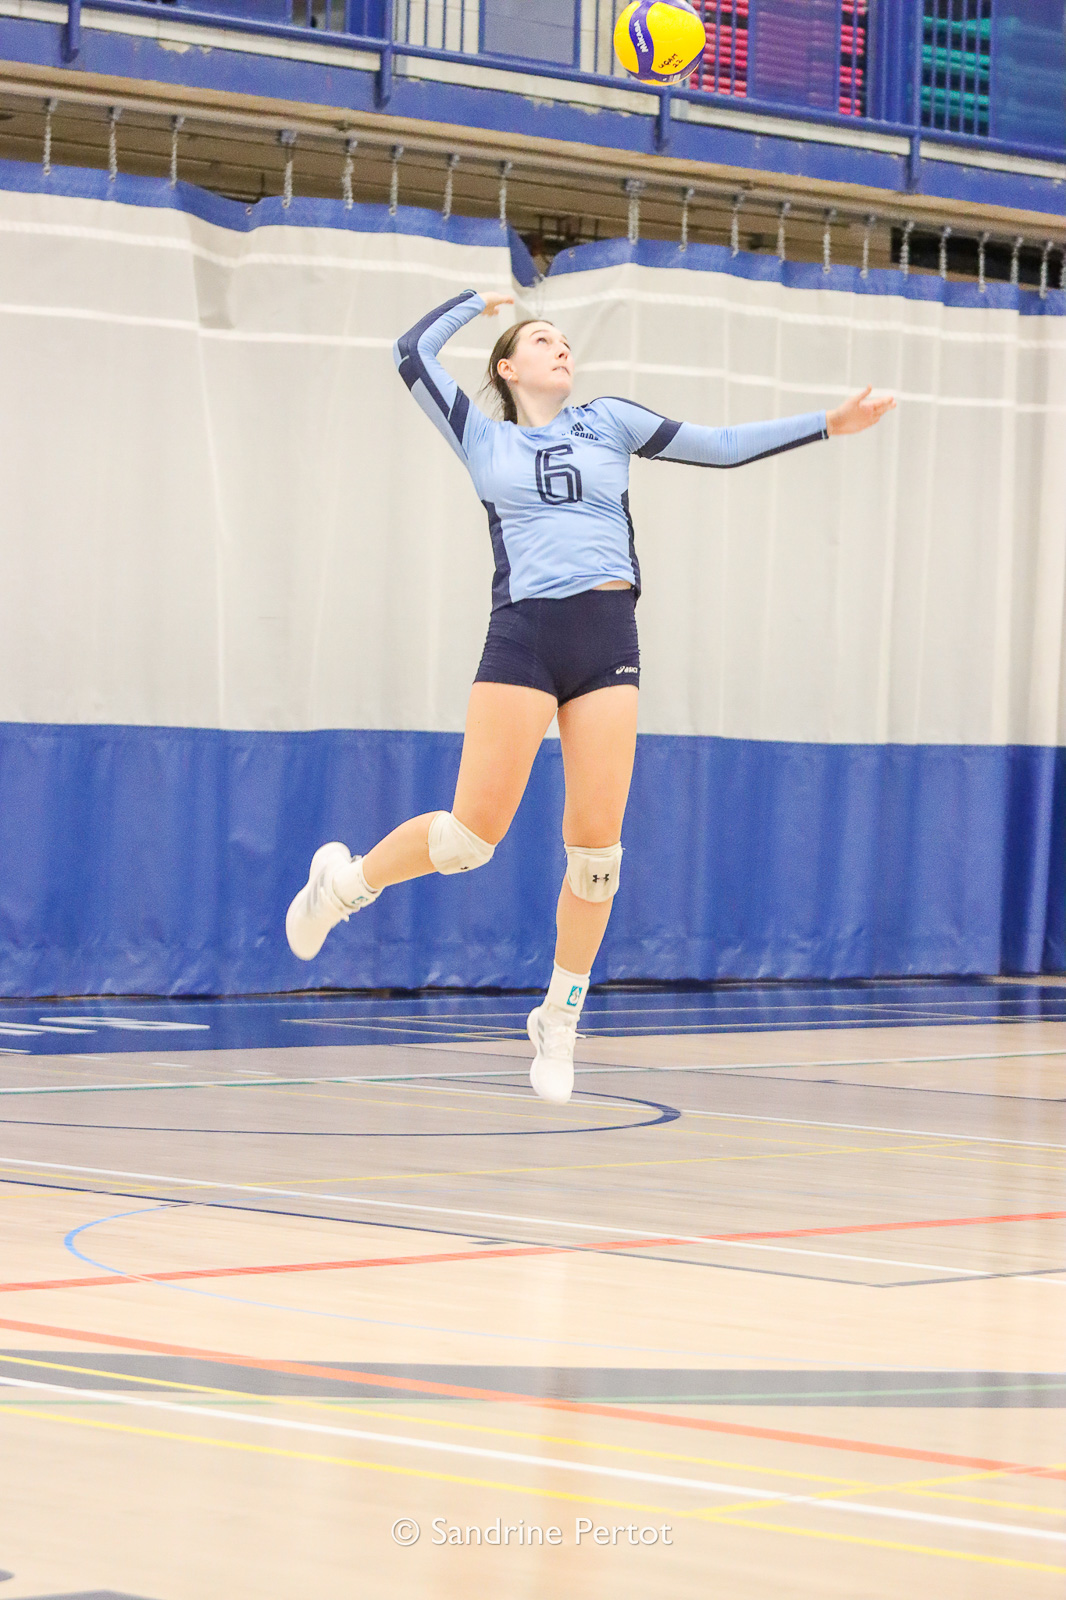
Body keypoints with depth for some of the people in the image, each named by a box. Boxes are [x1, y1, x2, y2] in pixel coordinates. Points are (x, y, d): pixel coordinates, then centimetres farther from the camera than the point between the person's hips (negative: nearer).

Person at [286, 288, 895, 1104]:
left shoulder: (608, 422, 18)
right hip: (523, 638, -2)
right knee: (474, 832, -9)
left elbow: (724, 446, 17)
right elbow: (413, 352, 9)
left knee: (595, 846, -3)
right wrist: (478, 300, 24)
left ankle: (559, 1021, 12)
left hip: (609, 643, 2)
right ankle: (345, 882, 18)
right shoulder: (484, 440, 14)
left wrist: (827, 424, 12)